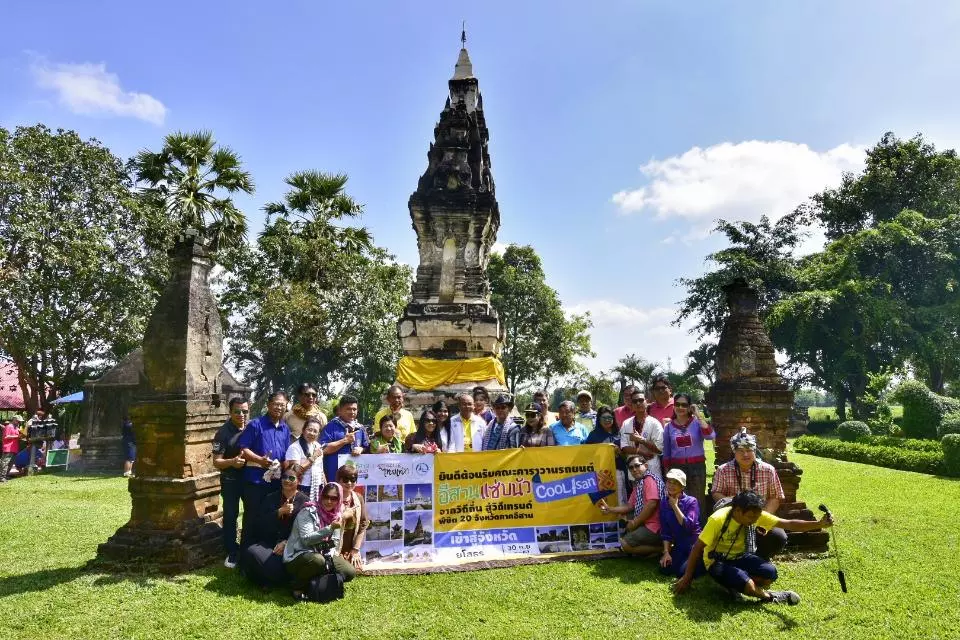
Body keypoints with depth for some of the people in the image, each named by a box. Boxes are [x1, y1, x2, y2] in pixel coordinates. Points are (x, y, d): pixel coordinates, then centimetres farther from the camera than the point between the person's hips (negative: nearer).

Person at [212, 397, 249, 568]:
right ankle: (232, 552, 19)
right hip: (230, 481, -3)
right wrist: (232, 461, -33)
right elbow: (216, 461, -14)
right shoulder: (223, 432, -13)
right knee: (230, 516, 5)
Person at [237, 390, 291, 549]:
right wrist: (260, 460, -22)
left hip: (277, 480, 6)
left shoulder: (285, 429, 11)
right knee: (252, 516, 3)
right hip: (256, 479, -5)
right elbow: (242, 448, -11)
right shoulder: (256, 425, -7)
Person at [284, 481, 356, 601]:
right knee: (317, 560, -38)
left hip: (323, 556, 6)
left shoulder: (336, 516, 5)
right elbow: (306, 539, -23)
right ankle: (298, 586, -10)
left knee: (350, 572, -10)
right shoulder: (308, 512, -14)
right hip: (298, 556, -6)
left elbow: (335, 543, 11)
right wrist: (330, 528, -31)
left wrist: (330, 554, -9)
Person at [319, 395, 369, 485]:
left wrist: (361, 449, -5)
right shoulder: (331, 426, -4)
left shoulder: (360, 428, 13)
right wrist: (345, 440, -12)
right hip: (335, 476, -5)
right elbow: (324, 449, -13)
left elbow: (367, 448, 18)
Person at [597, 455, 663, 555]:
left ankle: (661, 548, -5)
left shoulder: (650, 479, -13)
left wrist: (635, 522, -15)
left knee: (625, 544, -11)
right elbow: (629, 506, 20)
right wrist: (609, 509, 12)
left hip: (655, 527, -10)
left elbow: (652, 504, -24)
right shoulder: (637, 484, 16)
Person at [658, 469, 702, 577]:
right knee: (665, 569, -11)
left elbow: (688, 525, -25)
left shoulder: (691, 501, -11)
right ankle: (685, 560, 18)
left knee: (683, 572, -20)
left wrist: (675, 506, -21)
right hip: (679, 545, 5)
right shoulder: (664, 504, 2)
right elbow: (665, 532, 4)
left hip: (694, 544, -5)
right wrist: (666, 552, -5)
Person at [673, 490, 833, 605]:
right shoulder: (718, 520, -29)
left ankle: (734, 584, -1)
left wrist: (819, 524, -31)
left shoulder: (756, 514, -13)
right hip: (717, 562, -6)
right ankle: (769, 597, -1)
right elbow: (697, 548, -23)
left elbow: (788, 524, -16)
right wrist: (687, 578, -20)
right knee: (744, 582, -33)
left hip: (739, 556, 6)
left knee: (770, 573, -20)